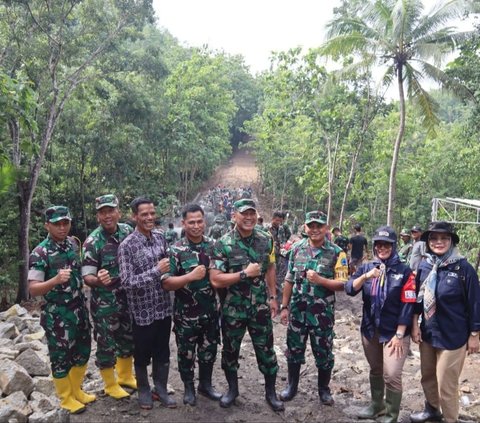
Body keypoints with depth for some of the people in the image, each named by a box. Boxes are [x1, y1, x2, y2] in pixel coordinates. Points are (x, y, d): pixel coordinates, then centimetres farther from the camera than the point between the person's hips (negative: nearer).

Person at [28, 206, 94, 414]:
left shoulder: (73, 243, 2)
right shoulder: (40, 253, -16)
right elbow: (33, 289, -19)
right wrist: (56, 280, -34)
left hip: (79, 310, 6)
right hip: (57, 315, -6)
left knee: (82, 352, 17)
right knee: (61, 357, 9)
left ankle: (76, 390, 38)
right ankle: (66, 398, 29)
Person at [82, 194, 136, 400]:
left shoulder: (127, 231, -3)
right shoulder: (92, 242, -17)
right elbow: (87, 277, -19)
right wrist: (98, 280, -40)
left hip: (129, 297, 5)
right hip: (105, 302, -5)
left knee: (128, 338, 19)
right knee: (107, 342, 7)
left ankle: (125, 376, 40)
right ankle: (110, 384, 28)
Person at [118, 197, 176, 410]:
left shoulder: (160, 237, 2)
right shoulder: (127, 245, -16)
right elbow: (127, 282, -20)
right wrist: (156, 271, -25)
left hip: (163, 308, 5)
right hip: (142, 311, -5)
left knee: (163, 352, 17)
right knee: (142, 355, 15)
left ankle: (161, 389, 35)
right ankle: (144, 390, 36)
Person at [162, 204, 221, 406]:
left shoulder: (214, 245, 0)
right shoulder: (176, 250, -12)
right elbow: (166, 283, -16)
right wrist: (191, 276, -25)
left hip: (210, 310, 4)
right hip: (186, 313, -3)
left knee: (209, 350, 17)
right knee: (186, 352, 12)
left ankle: (205, 384, 37)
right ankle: (189, 387, 34)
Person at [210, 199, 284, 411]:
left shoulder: (266, 240, -1)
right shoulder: (223, 244, -14)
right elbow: (215, 280, -19)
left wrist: (273, 297, 8)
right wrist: (245, 273, -22)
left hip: (260, 307, 2)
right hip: (233, 308, -2)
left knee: (266, 350, 10)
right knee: (230, 349, 15)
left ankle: (271, 392, 30)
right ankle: (232, 388, 37)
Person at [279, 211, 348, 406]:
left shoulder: (336, 253, -8)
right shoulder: (297, 248, 1)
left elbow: (342, 284, -10)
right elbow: (289, 280, 6)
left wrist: (319, 280, -25)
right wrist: (284, 306, 4)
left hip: (322, 313, -2)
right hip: (297, 310, 3)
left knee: (323, 352, 11)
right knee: (294, 349, 14)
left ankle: (324, 389, 32)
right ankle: (292, 385, 33)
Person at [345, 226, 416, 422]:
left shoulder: (404, 271, -8)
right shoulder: (366, 267, 2)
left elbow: (407, 305, -10)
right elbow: (349, 289, -10)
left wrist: (399, 334, -13)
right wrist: (366, 276, -26)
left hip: (393, 332, -4)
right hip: (370, 330, 4)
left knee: (391, 375, -5)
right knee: (375, 370, 19)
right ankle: (376, 405, 39)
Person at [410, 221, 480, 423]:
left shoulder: (463, 268, -15)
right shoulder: (424, 266, -1)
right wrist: (415, 324, 5)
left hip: (453, 336, -5)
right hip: (427, 333, 5)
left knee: (446, 385, 4)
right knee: (427, 376, 20)